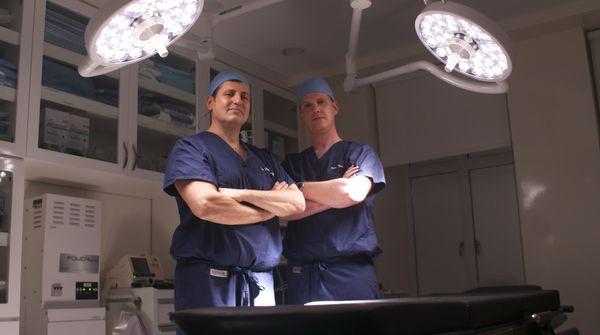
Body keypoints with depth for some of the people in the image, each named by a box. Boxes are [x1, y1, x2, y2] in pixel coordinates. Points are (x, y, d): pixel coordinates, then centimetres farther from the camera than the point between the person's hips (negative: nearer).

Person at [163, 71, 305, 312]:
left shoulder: (264, 158, 19)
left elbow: (297, 203, 4)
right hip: (210, 281, -5)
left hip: (261, 283, 5)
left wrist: (241, 194, -11)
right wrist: (270, 208, -2)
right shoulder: (190, 148, 0)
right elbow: (205, 206, -17)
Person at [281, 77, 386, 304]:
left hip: (351, 270, -2)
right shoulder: (292, 163, 17)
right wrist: (336, 192, -7)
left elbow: (355, 192, -13)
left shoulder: (360, 153, 8)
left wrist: (298, 187, -3)